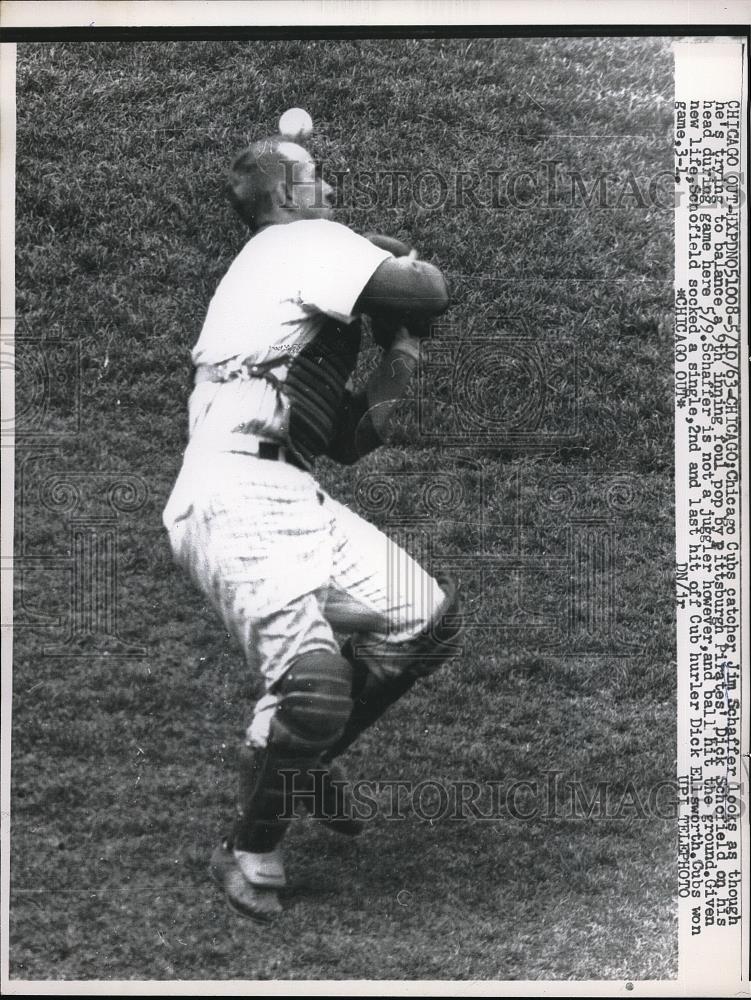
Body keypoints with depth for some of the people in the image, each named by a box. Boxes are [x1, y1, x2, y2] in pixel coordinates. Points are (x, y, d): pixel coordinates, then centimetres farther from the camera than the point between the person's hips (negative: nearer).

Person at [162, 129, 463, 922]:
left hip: (294, 498, 10)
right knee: (316, 680, -24)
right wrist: (403, 259, 11)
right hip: (236, 494, -10)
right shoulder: (306, 242, 1)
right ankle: (251, 854, -2)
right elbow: (430, 293, -11)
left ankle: (306, 760, 23)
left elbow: (350, 441, 25)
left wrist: (396, 365, 9)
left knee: (431, 617, 8)